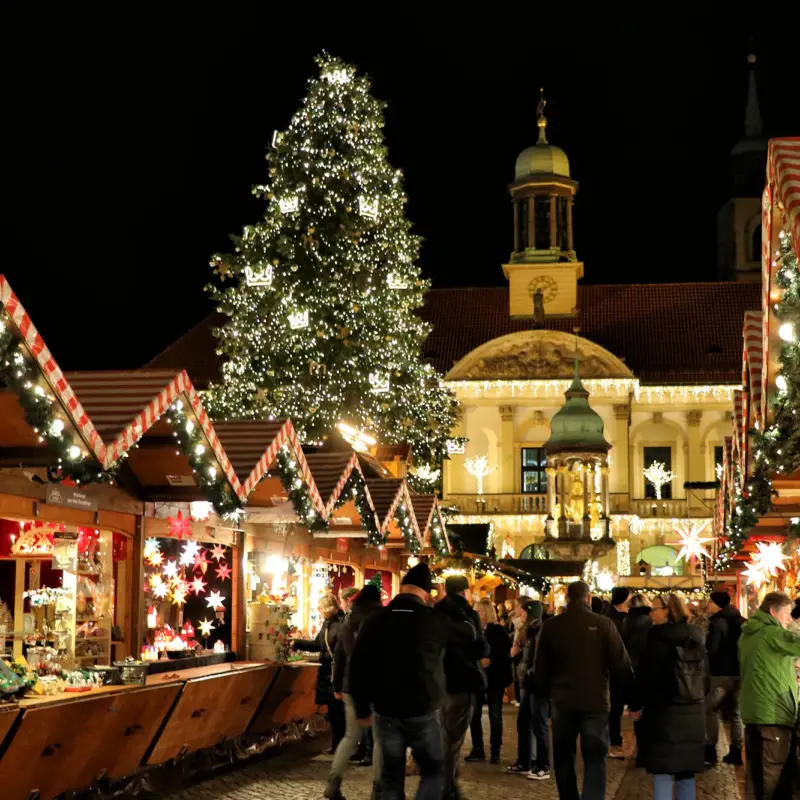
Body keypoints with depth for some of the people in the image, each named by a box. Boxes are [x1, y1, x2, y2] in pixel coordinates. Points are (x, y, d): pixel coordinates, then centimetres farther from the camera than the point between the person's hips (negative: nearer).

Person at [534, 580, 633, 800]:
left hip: (562, 700, 2)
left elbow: (540, 667, 7)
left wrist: (543, 693, 22)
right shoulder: (603, 624, -9)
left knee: (564, 757, 17)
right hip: (595, 700, -2)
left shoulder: (551, 626, -1)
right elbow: (620, 664, -9)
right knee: (594, 760, 2)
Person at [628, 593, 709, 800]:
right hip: (693, 713, 6)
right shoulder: (696, 637, 8)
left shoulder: (658, 637, -11)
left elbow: (645, 675, -12)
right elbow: (705, 676, 15)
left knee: (663, 773, -4)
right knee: (686, 773, 12)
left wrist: (635, 705, 1)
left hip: (664, 711, -6)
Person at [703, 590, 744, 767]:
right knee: (736, 712, 13)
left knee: (710, 710, 1)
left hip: (722, 673, -7)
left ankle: (710, 752, -4)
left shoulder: (717, 622, -14)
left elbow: (710, 650, -20)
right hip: (739, 672, 7)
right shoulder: (740, 621, 9)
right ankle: (736, 752, 13)